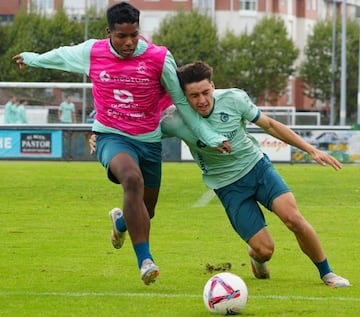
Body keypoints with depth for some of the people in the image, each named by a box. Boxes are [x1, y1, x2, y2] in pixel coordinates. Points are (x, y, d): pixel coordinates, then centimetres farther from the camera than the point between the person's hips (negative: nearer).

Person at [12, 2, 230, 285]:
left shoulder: (159, 58, -10)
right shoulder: (92, 53, -6)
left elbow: (183, 102, -1)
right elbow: (61, 55, 16)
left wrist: (212, 138, -5)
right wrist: (31, 58, 34)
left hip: (149, 140, 2)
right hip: (112, 137, -2)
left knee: (146, 211, 14)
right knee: (132, 179, -35)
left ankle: (121, 221, 55)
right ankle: (145, 261, -36)